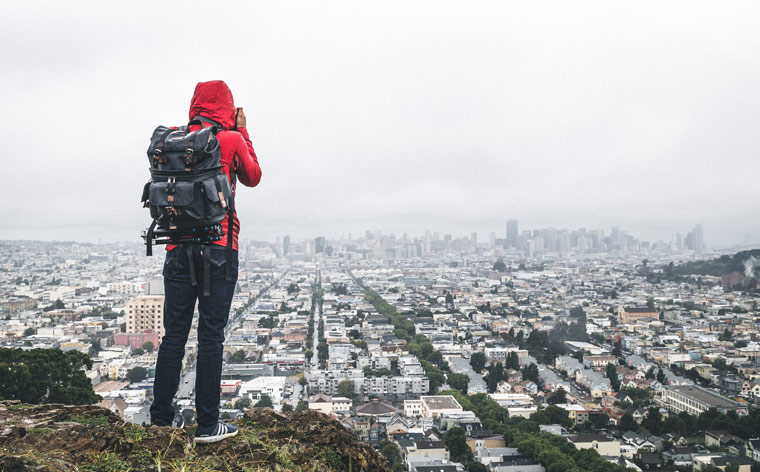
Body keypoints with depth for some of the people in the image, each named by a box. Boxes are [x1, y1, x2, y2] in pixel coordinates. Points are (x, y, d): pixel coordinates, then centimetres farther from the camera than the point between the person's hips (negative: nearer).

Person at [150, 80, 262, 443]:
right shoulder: (232, 140, -3)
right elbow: (253, 177, 13)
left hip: (178, 250, 4)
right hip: (218, 250, -4)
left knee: (174, 334, 11)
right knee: (211, 336, 0)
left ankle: (162, 416, 20)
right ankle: (207, 424, 7)